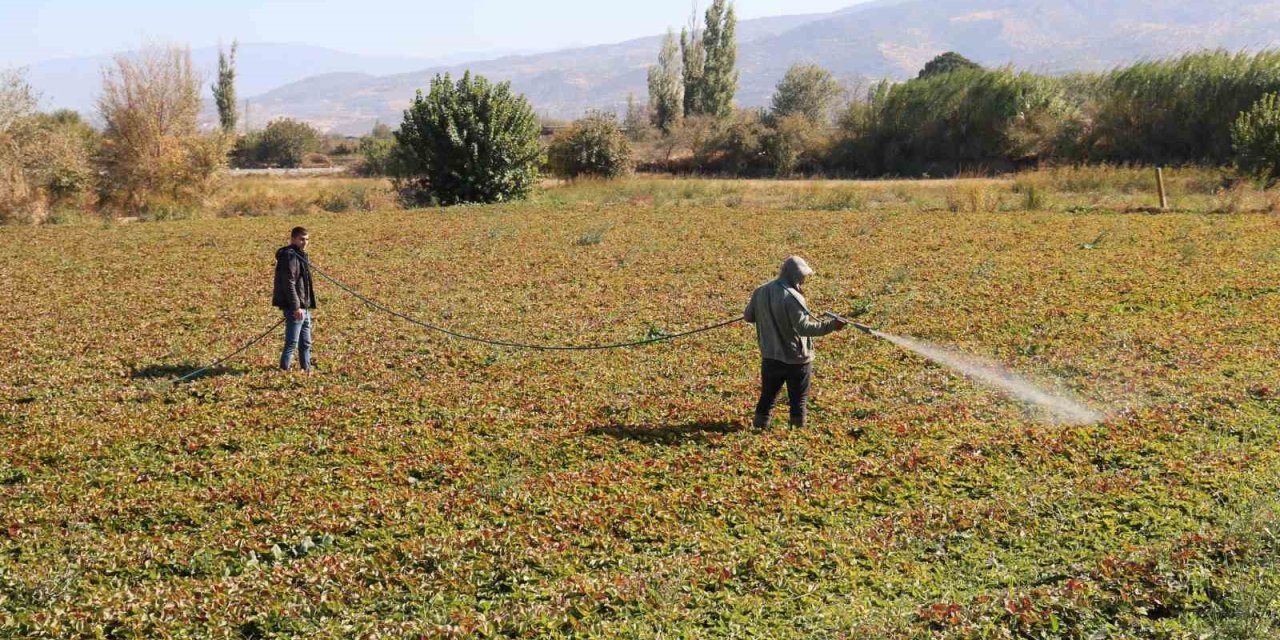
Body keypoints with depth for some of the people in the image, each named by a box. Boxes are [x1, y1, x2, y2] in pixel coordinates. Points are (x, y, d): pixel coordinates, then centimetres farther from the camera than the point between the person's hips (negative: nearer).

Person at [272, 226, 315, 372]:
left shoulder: (300, 255, 16)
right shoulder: (289, 256, -15)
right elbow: (289, 284, -21)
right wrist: (296, 307, -24)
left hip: (304, 307, 10)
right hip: (294, 308, -10)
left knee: (305, 343, 16)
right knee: (292, 342, -7)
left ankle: (306, 369, 25)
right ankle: (283, 369, -2)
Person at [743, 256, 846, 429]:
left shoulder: (760, 292, 0)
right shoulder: (792, 298, -22)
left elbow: (748, 316, 12)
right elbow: (803, 327, -28)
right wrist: (830, 325, -30)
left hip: (770, 358, 6)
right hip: (796, 359, -6)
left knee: (767, 397, 18)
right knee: (798, 401, 9)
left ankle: (760, 427, 23)